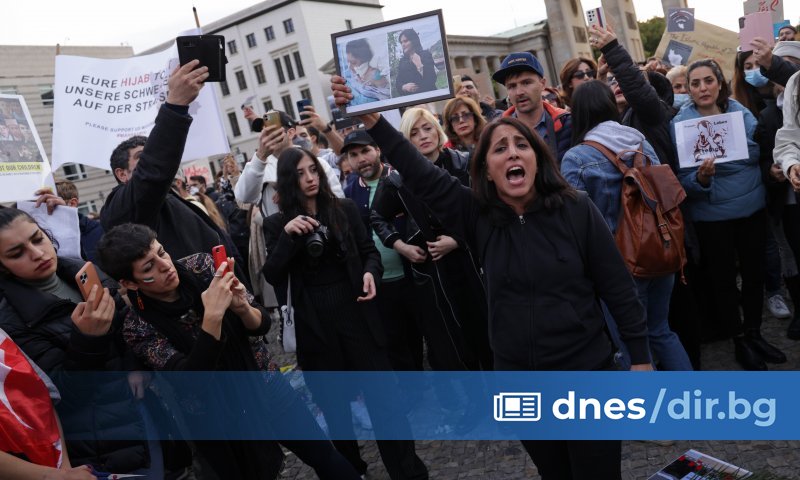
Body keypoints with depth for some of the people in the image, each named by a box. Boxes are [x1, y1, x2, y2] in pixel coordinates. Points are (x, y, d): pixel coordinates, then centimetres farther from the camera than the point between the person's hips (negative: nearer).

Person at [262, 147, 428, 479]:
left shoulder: (345, 208, 3)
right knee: (333, 402, 14)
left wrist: (371, 272, -14)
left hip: (355, 311, 0)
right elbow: (273, 277, -6)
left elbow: (369, 250, 8)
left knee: (382, 393, 2)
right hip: (315, 324, 0)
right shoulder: (277, 223, 2)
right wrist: (287, 235, -20)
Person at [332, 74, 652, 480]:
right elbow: (420, 175, -12)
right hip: (519, 383, 3)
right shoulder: (477, 216, -5)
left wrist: (641, 357, -3)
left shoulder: (575, 210, -10)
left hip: (586, 375, -2)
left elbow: (618, 288, -5)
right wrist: (371, 120, -21)